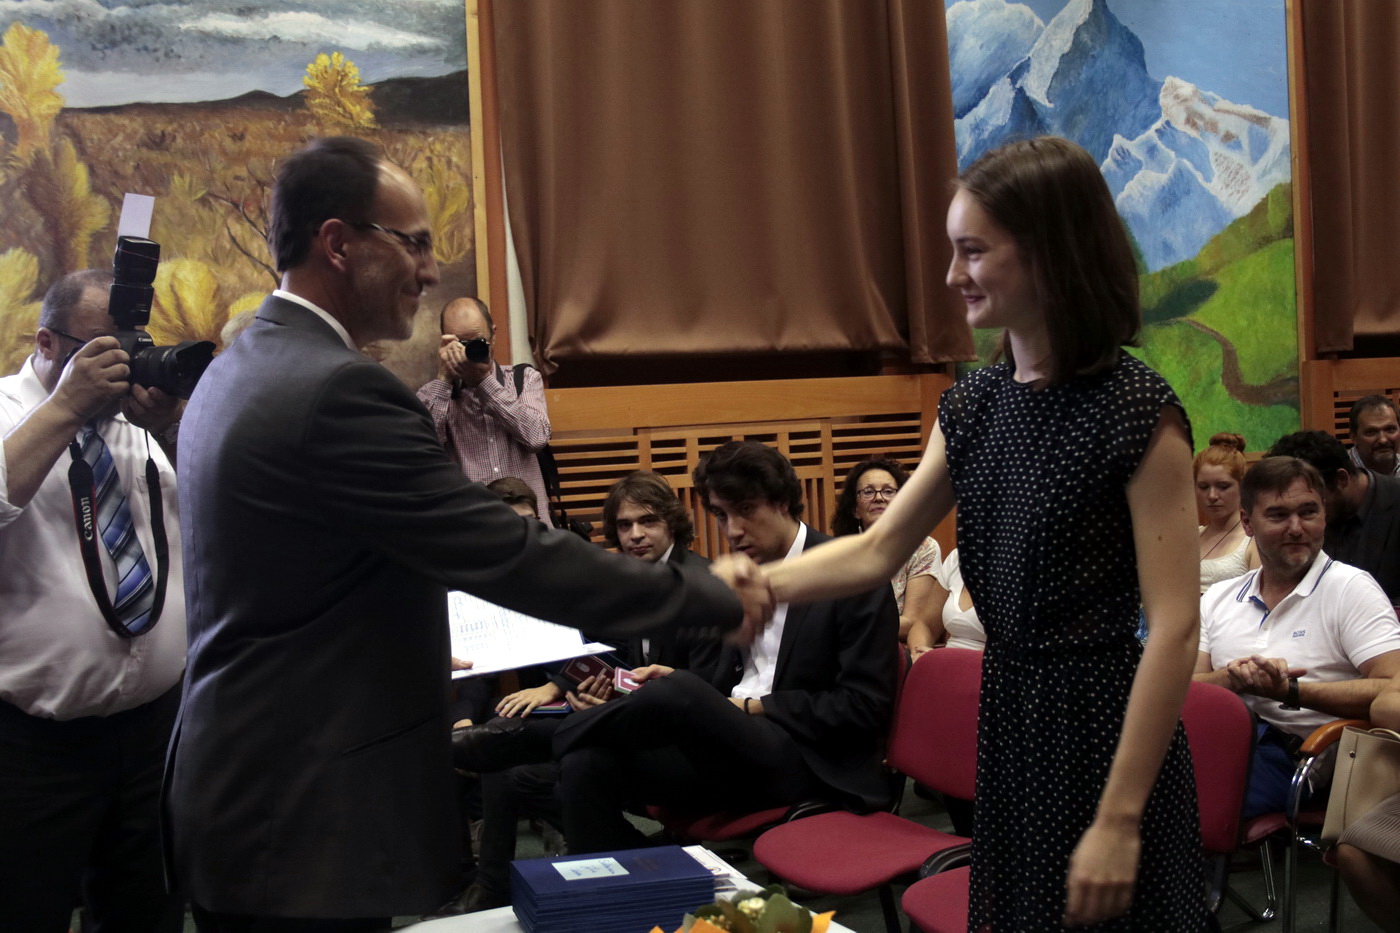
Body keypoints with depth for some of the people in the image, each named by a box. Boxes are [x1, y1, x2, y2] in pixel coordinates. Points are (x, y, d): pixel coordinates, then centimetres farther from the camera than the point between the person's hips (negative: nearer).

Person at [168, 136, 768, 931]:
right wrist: (715, 600, -15)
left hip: (239, 787, 10)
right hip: (303, 823, -10)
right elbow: (514, 556, -24)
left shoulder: (239, 371, 8)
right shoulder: (339, 391, -23)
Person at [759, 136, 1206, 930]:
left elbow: (1174, 629, -18)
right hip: (1007, 716, 6)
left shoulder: (1137, 411, -16)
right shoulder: (974, 405, 4)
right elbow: (878, 550, 9)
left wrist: (1120, 819, -19)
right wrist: (761, 585, -6)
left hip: (1107, 723, -6)